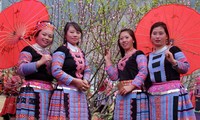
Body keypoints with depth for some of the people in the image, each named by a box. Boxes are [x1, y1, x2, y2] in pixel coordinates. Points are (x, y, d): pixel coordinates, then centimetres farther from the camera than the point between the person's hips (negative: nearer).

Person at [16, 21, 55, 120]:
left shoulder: (49, 54, 21)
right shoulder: (29, 50, 0)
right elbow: (21, 70, -15)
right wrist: (40, 62, -22)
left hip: (49, 93, 7)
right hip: (32, 92, -7)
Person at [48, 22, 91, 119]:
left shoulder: (81, 53, 19)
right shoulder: (61, 50, -5)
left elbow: (87, 70, 22)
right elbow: (56, 71, -15)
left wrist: (85, 80, -1)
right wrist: (74, 81, -15)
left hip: (80, 94, 7)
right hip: (65, 93, -7)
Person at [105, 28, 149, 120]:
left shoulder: (138, 54, 0)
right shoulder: (122, 59, 22)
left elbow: (143, 71, -15)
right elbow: (114, 76, 13)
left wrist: (131, 86, -22)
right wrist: (107, 60, 14)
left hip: (135, 92, -8)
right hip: (122, 94, 8)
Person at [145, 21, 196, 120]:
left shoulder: (173, 50, 1)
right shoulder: (149, 57, 15)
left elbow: (186, 68, -6)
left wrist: (173, 61, -19)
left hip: (172, 93, -5)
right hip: (154, 96, 5)